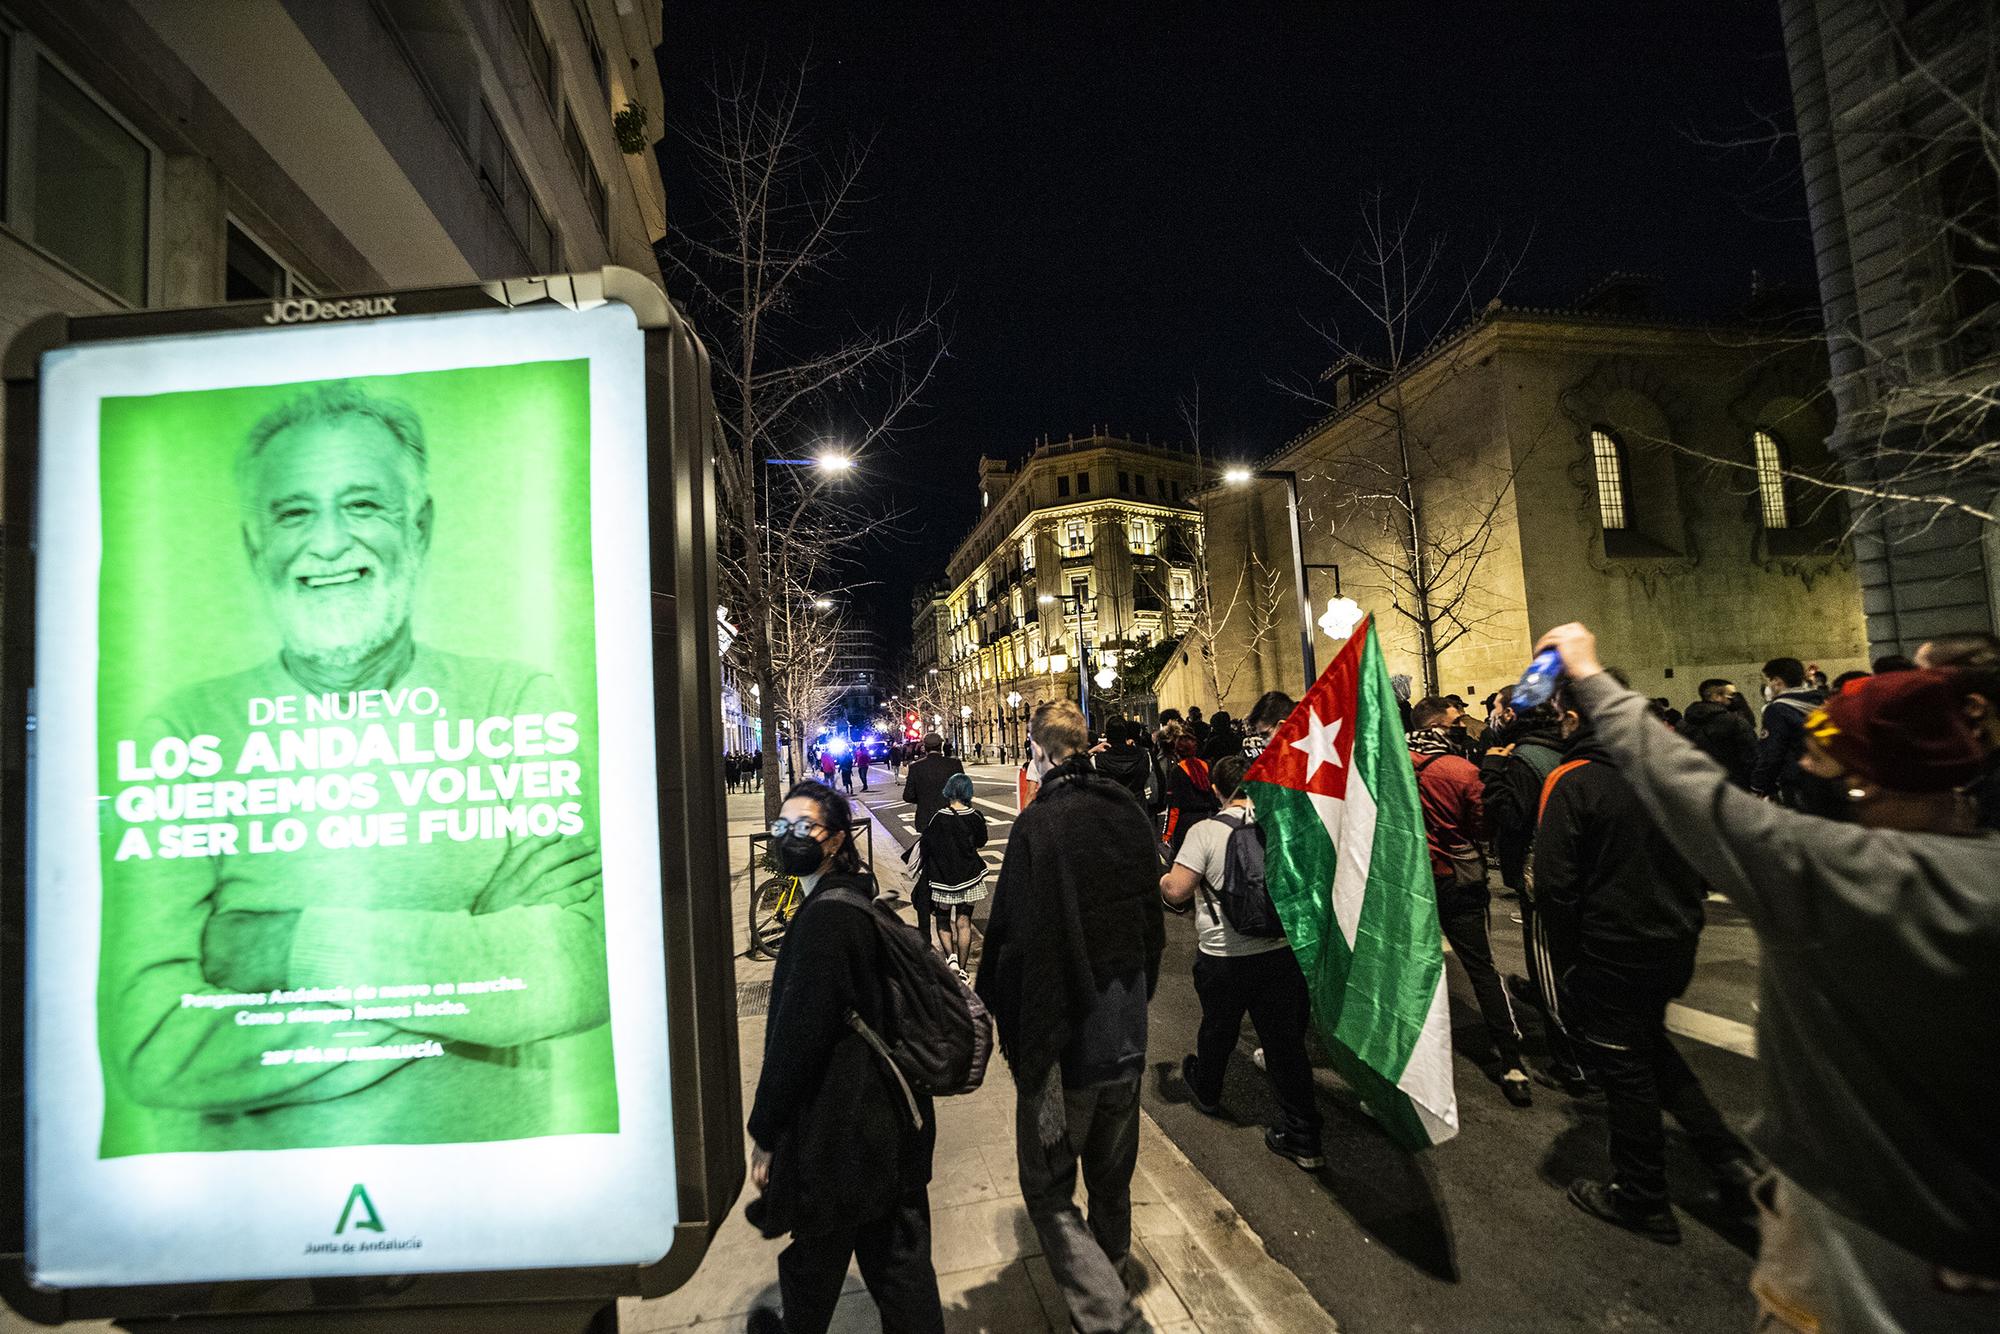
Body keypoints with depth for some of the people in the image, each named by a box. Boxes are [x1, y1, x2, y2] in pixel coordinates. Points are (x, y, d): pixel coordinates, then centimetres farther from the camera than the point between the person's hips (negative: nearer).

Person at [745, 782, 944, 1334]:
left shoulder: (825, 918, -26)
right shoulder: (855, 899, 3)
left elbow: (798, 1036, -24)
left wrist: (765, 1133, -11)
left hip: (838, 1125, -8)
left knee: (816, 1252, 20)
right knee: (896, 1253, 19)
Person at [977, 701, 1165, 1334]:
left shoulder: (1038, 823, -23)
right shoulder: (1130, 812, -3)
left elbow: (1014, 934, -21)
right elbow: (1152, 918, 8)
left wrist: (1002, 1015, -7)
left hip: (1061, 1040, -6)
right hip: (1127, 1034, 7)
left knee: (1049, 1188, 12)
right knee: (1111, 1180, 25)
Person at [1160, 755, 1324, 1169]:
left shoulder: (1205, 831, -16)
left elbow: (1176, 892, -17)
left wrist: (1160, 878, 4)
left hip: (1222, 956, -2)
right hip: (1283, 950, 3)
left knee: (1217, 1030, 21)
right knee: (1286, 1039, 13)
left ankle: (1205, 1091, 47)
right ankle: (1303, 1137, 20)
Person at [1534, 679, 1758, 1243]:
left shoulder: (1570, 782, -20)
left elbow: (1555, 882, -20)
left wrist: (1567, 957, -7)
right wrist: (1684, 920, 19)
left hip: (1611, 952, -7)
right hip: (1674, 943, 7)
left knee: (1625, 1069, 9)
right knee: (1653, 1048, 28)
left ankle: (1642, 1200, 25)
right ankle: (1731, 1161, 24)